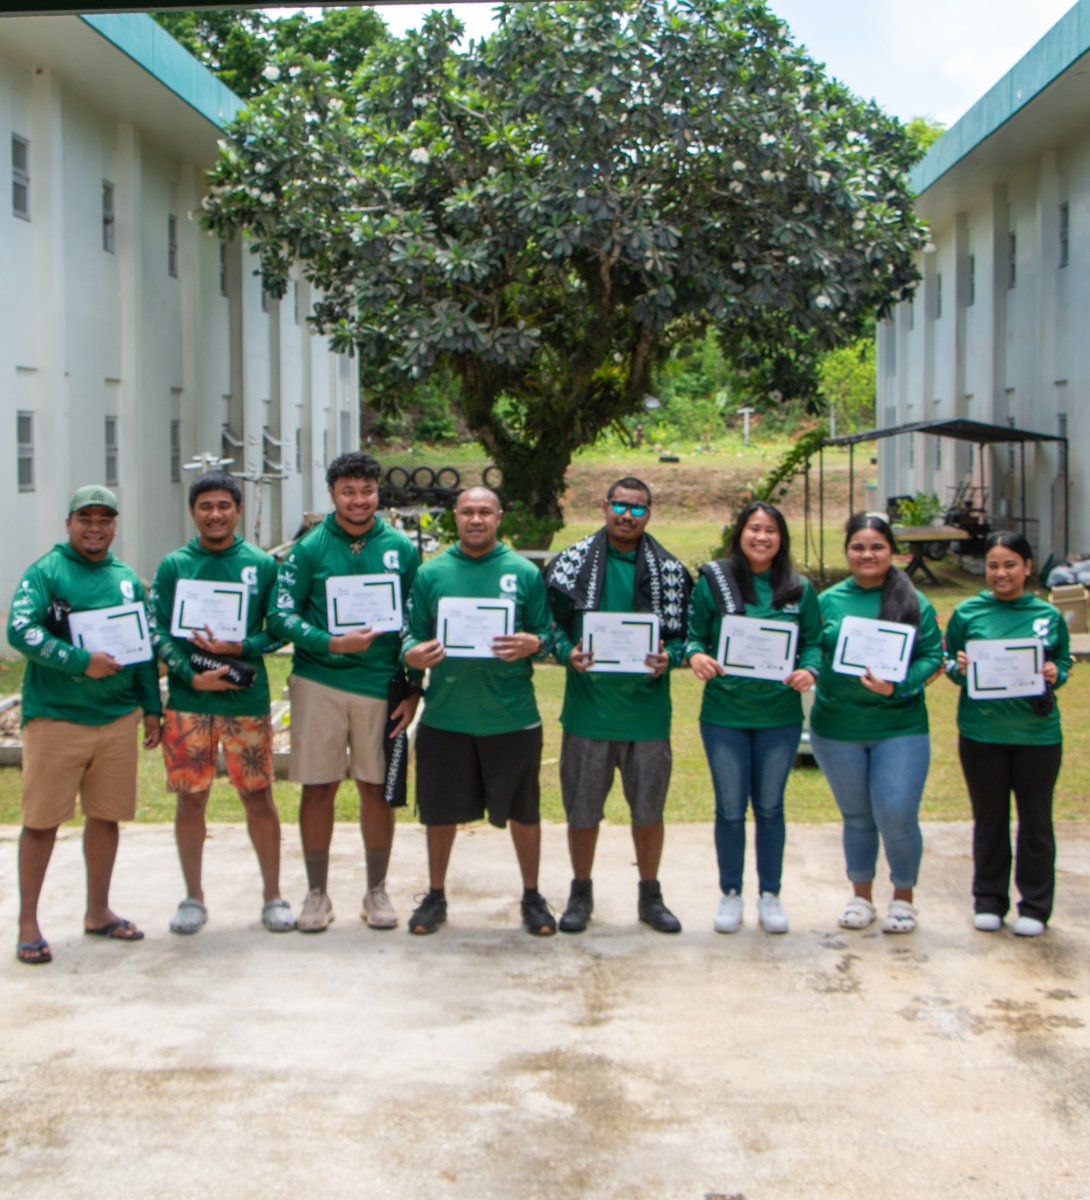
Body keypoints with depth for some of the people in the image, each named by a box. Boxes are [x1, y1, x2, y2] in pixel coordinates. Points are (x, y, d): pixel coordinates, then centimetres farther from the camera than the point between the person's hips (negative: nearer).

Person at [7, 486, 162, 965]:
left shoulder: (128, 579, 12)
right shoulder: (46, 571, -5)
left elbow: (144, 648, 17)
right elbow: (21, 631, -17)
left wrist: (151, 707, 12)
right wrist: (80, 661, -23)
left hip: (118, 717, 5)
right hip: (54, 717, -5)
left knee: (106, 816, 11)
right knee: (41, 821, 0)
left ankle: (98, 912, 25)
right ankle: (28, 923, 9)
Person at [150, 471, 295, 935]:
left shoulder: (262, 565, 3)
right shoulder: (173, 566, 4)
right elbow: (158, 632, 0)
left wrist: (239, 647, -15)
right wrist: (192, 675, -13)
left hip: (247, 700, 0)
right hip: (188, 700, 1)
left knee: (258, 796, 3)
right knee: (190, 798, 5)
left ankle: (273, 896, 15)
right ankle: (193, 897, 19)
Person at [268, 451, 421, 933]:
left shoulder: (401, 549, 5)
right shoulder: (309, 549, 0)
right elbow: (281, 616, -4)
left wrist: (413, 691, 2)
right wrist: (331, 643, -18)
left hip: (380, 686, 1)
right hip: (319, 684, -1)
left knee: (377, 788, 7)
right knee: (318, 789, 4)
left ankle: (377, 892, 20)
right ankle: (317, 893, 16)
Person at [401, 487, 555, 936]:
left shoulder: (524, 572, 3)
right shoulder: (431, 573, 5)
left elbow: (547, 634, 4)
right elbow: (413, 633, 7)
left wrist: (533, 644, -19)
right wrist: (413, 654, -15)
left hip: (511, 715, -1)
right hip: (445, 713, 1)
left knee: (524, 810, 8)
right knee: (440, 810, 10)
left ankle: (532, 896, 26)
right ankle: (435, 895, 28)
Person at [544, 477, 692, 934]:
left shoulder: (669, 570, 4)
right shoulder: (572, 562, 1)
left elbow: (683, 634, 6)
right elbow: (551, 625, 4)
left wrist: (667, 659, -14)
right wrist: (569, 652, -15)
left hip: (646, 708, 1)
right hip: (588, 707, -1)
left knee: (649, 809, 10)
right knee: (582, 809, 8)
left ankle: (650, 895, 25)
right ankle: (581, 892, 25)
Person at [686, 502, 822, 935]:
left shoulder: (799, 590, 3)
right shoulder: (713, 581, -2)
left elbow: (813, 641, 6)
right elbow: (693, 634, 1)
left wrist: (808, 671, -15)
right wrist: (696, 656, -21)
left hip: (780, 716, 1)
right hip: (724, 715, -1)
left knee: (770, 807, 11)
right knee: (730, 808, 6)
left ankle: (770, 895, 25)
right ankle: (730, 894, 22)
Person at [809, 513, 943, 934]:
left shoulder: (914, 602, -1)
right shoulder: (827, 601, 4)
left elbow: (932, 656, -3)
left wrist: (898, 685, -18)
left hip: (900, 727, -2)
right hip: (838, 728, 2)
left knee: (897, 816, -6)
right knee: (856, 816, 13)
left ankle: (903, 896, 18)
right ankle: (861, 895, 30)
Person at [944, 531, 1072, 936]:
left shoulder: (1049, 616, 2)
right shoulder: (967, 613, 1)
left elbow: (1064, 664, 11)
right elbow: (949, 663, 7)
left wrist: (1054, 675, -11)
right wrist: (960, 668, -15)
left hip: (1037, 733, 0)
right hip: (981, 733, 0)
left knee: (1036, 820, 7)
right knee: (989, 819, 10)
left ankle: (1035, 906, 18)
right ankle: (989, 901, 23)